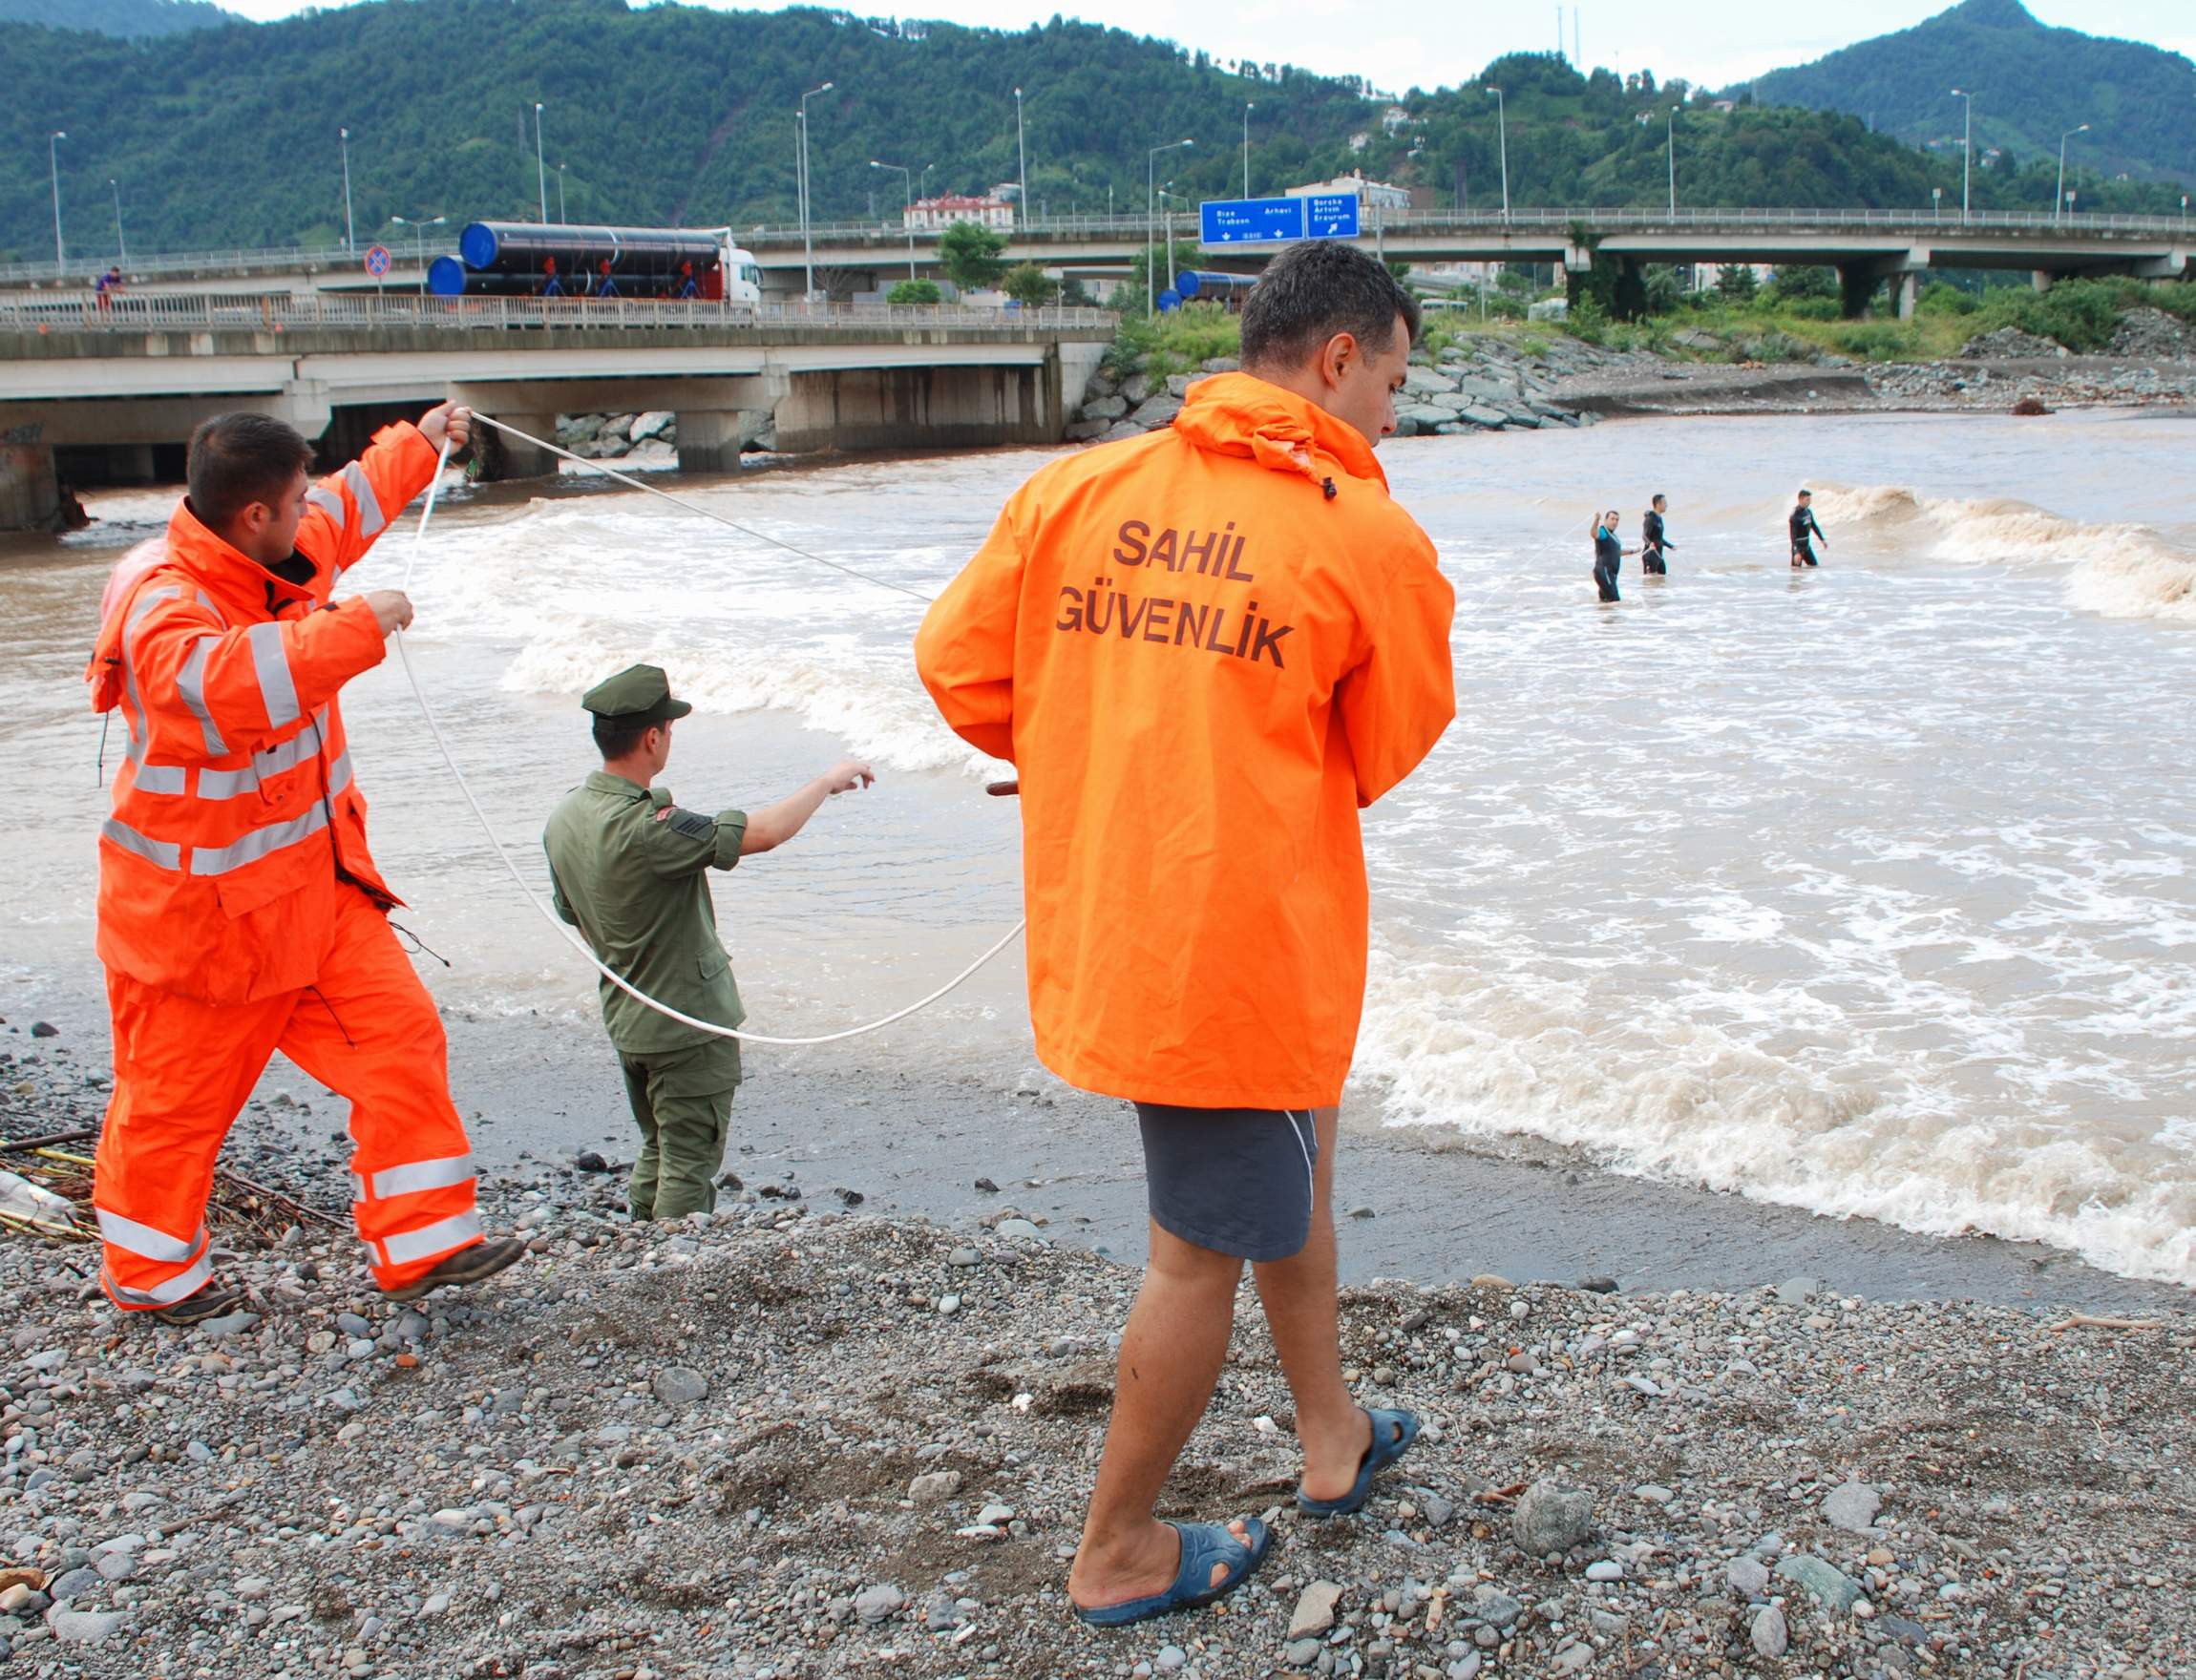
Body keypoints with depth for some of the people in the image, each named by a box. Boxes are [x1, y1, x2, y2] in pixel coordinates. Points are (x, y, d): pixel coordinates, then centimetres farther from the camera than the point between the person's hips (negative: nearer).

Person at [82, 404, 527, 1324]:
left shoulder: (277, 554, 2)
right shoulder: (161, 603, -26)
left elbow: (348, 506, 25)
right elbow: (224, 680, -48)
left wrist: (417, 443, 37)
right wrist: (359, 624, -41)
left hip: (316, 886, 8)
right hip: (202, 911, -8)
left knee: (398, 1035, 1)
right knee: (177, 1097, 8)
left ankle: (420, 1242, 10)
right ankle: (151, 1273, 30)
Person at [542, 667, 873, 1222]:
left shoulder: (564, 819, -1)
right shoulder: (646, 827, -29)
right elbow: (763, 833, -30)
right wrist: (828, 782, -14)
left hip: (626, 1019, 9)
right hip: (687, 1021, -9)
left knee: (658, 1151, 22)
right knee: (690, 1162, 3)